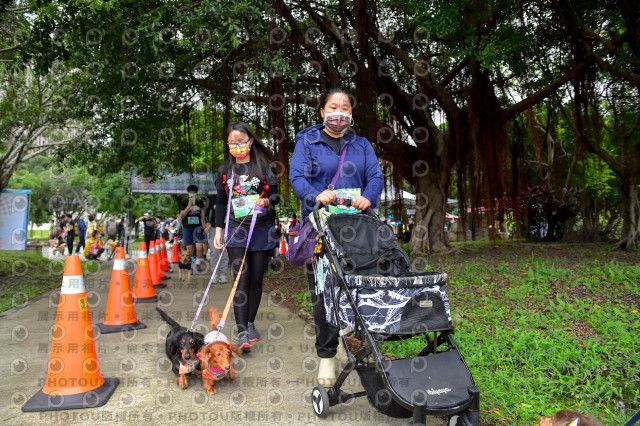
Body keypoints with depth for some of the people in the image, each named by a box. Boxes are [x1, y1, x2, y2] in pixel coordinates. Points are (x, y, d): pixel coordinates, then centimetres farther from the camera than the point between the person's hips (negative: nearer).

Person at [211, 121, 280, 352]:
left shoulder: (263, 165, 2)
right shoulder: (225, 169, 8)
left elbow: (275, 194, 2)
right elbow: (221, 202, 13)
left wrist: (266, 200, -20)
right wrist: (218, 229, 8)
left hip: (262, 229, 0)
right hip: (237, 229, 0)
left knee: (256, 278, 6)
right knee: (241, 279, -8)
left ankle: (250, 324, 22)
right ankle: (242, 332, -8)